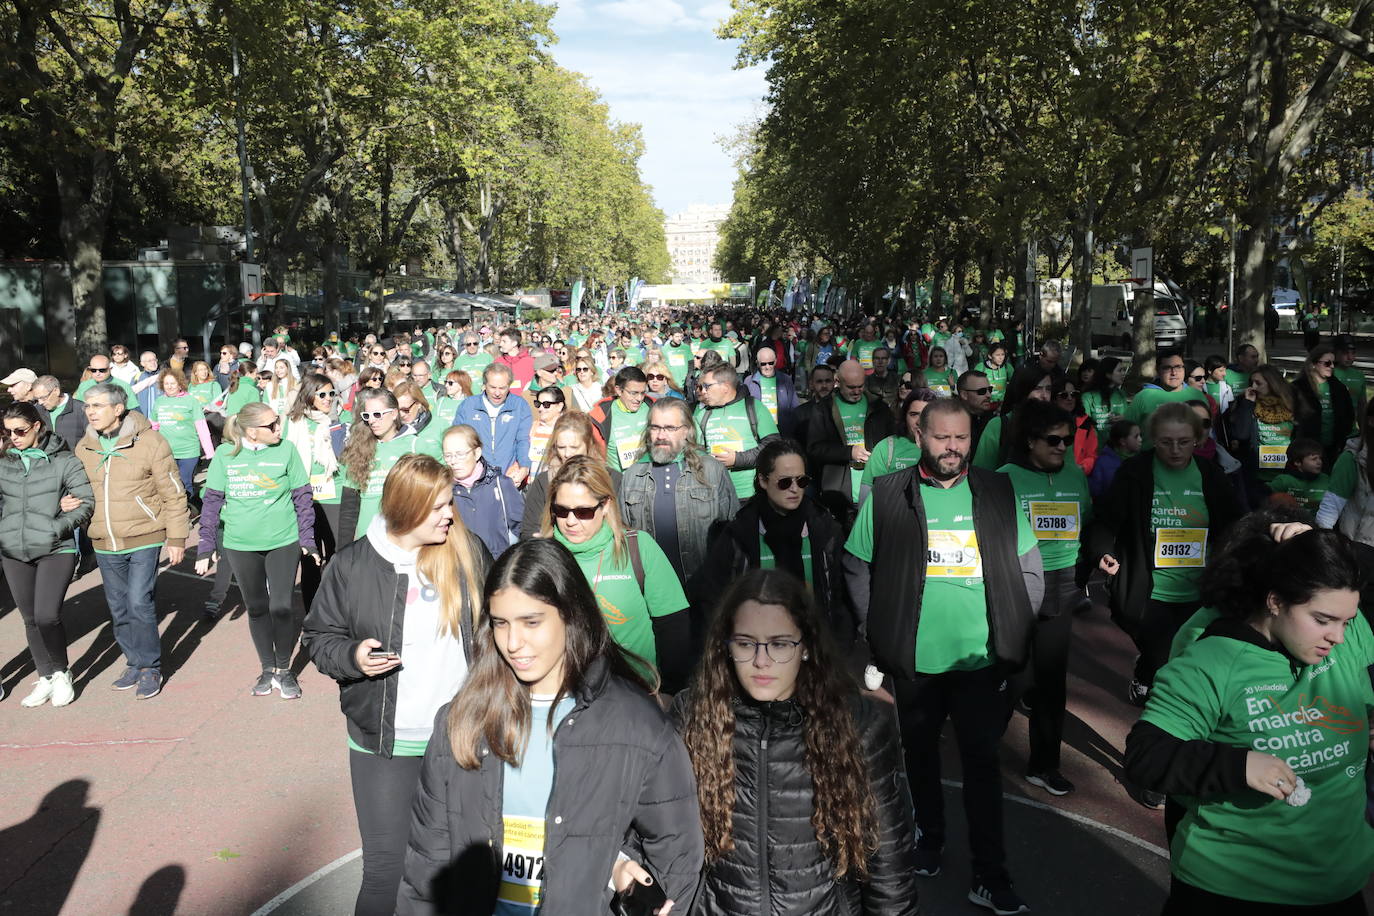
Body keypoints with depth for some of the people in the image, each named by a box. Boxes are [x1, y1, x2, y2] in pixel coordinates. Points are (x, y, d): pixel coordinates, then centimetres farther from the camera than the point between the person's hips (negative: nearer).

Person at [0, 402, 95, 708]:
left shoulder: (64, 461, -4)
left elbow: (86, 503, -6)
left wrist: (54, 528, -14)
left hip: (56, 550, -4)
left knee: (47, 616, -13)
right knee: (31, 619, 10)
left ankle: (61, 674, 10)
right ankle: (45, 678, 24)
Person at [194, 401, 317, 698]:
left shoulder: (286, 451, -6)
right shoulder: (225, 454, -4)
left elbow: (302, 496, 0)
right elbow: (212, 500, 2)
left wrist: (307, 539, -3)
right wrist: (206, 546, 1)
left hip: (283, 542, -1)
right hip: (240, 545, 1)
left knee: (281, 607, -1)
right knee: (257, 608, 13)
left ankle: (283, 669, 20)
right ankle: (267, 668, 30)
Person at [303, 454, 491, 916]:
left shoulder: (469, 551, -3)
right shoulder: (353, 564, -6)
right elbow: (318, 636, 3)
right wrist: (352, 656, -16)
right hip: (385, 741, -1)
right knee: (385, 863, 2)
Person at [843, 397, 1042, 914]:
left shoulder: (999, 494, 2)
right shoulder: (886, 495, -4)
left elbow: (1029, 569, 6)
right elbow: (857, 568, 1)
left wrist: (1013, 631, -1)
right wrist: (881, 631, -4)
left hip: (981, 659, 0)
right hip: (913, 659, 0)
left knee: (982, 761, 5)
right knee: (920, 753, 17)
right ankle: (930, 838, 40)